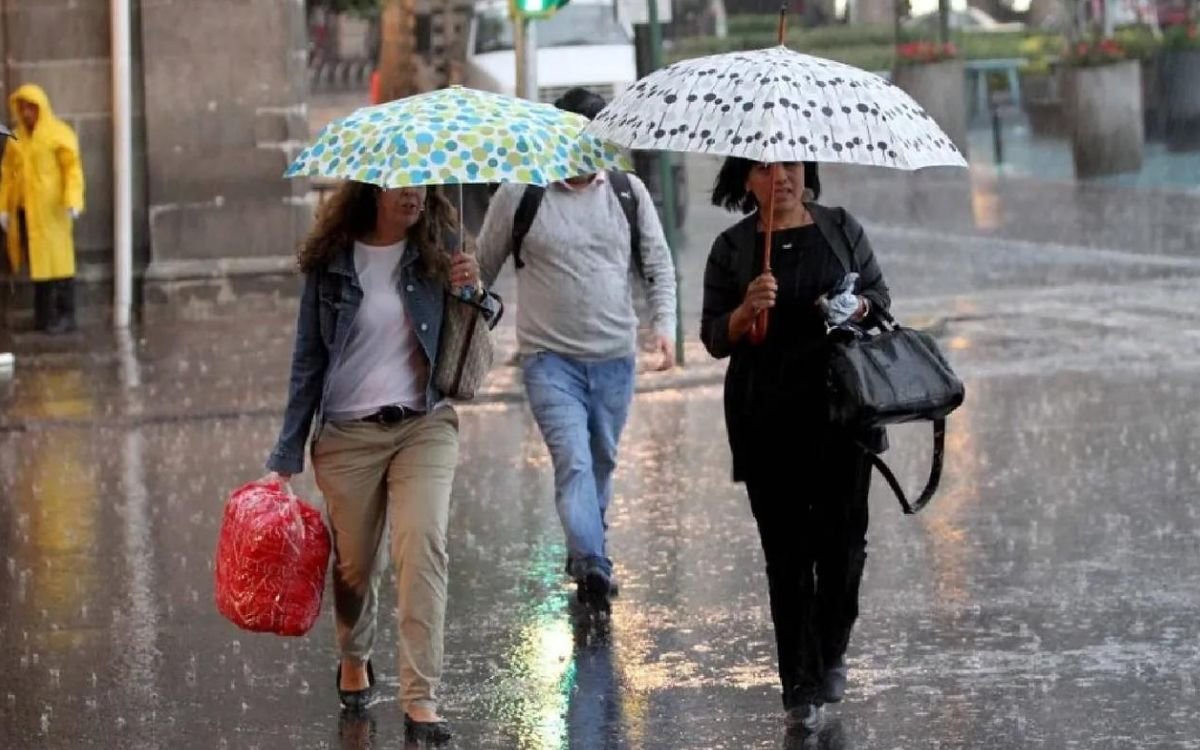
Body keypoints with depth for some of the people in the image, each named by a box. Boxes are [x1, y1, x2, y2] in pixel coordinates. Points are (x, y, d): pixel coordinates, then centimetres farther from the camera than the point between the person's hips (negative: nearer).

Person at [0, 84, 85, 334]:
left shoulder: (59, 134, -3)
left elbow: (73, 169, -11)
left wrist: (73, 201, -23)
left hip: (50, 209, -5)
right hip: (24, 210, 5)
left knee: (56, 260, -4)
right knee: (37, 261, 7)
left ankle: (65, 316, -1)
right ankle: (43, 315, 12)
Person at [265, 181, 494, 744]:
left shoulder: (438, 249, 1)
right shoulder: (331, 263, -1)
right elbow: (308, 361, 4)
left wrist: (470, 291, -15)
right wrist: (286, 459, 2)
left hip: (425, 425, 0)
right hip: (348, 432, 0)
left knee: (422, 544, -18)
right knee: (355, 563, 9)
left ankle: (421, 698, -18)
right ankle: (354, 660, 40)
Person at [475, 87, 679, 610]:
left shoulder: (628, 192, 6)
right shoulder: (519, 196, -3)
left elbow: (657, 264, 10)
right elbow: (483, 269, 8)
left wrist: (665, 323, -4)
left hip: (615, 357, 4)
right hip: (549, 357, -4)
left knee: (602, 462, 14)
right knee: (573, 459, -19)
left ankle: (584, 552, 31)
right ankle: (592, 565, -29)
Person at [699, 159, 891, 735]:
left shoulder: (841, 229, 8)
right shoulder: (732, 247, 4)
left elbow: (880, 295, 13)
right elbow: (714, 339, 4)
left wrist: (858, 308, -9)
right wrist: (747, 310, -16)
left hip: (841, 407, 1)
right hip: (767, 419, -1)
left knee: (843, 536, 2)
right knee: (787, 549, -2)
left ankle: (831, 654, 27)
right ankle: (801, 689, 2)